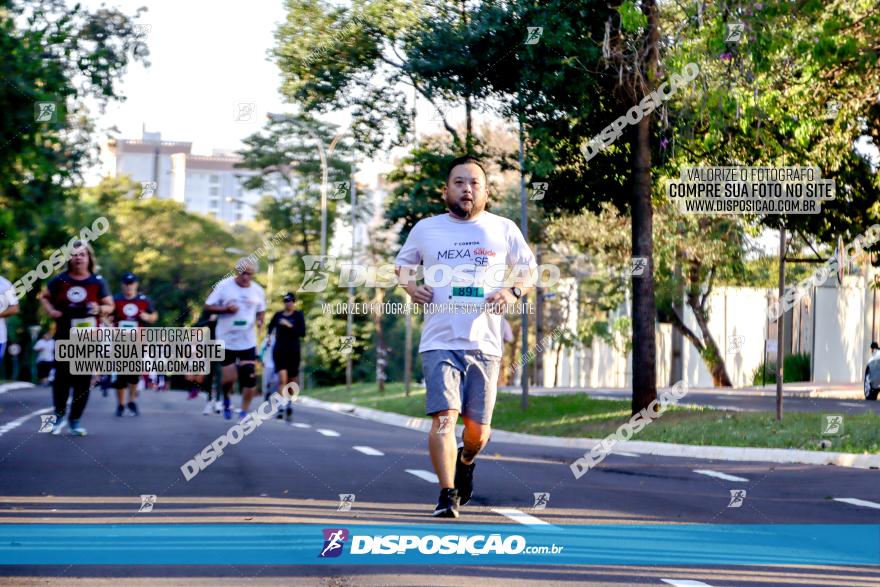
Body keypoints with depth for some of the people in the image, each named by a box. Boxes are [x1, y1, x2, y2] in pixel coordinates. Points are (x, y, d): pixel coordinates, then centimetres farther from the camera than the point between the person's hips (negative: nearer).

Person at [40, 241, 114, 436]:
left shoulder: (97, 282, 1)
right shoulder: (60, 280, 3)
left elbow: (110, 306, 8)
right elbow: (44, 297, 17)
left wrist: (99, 309, -14)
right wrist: (51, 311, -2)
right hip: (63, 337, 0)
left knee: (83, 380, 0)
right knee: (62, 376, 0)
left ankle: (75, 420, 11)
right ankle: (59, 415, 18)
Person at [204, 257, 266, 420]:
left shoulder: (257, 291, 3)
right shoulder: (224, 286, -6)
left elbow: (261, 311, 19)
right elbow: (208, 307, -3)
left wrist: (260, 321, -3)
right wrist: (226, 309, -20)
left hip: (248, 342, 2)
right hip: (227, 341, -2)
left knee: (250, 379, -7)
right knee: (229, 378, -6)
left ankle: (244, 412, 8)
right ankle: (226, 399, 28)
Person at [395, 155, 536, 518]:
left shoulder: (504, 230, 5)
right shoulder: (426, 229, 6)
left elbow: (528, 268, 17)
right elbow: (403, 263, 22)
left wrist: (513, 290, -4)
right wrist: (409, 284, 0)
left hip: (485, 345, 1)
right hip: (440, 342, -1)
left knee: (478, 431, 7)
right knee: (444, 417, -18)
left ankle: (466, 461, 41)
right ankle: (448, 493, -11)